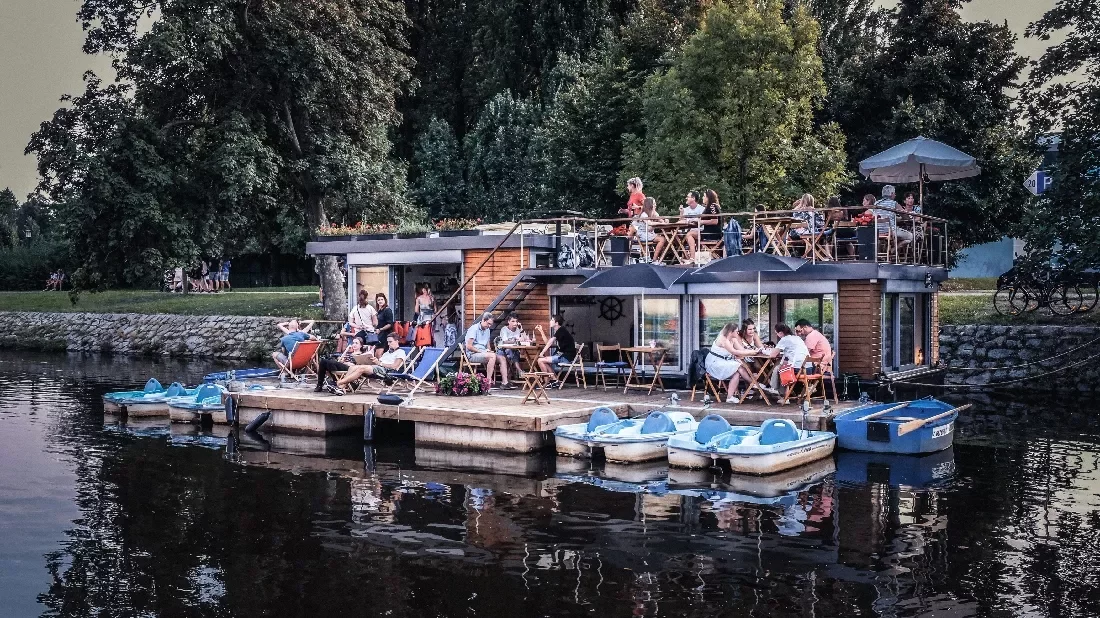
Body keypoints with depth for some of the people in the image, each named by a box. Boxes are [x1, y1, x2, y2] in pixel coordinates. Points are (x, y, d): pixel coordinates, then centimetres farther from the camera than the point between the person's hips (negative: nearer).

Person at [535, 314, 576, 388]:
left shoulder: (561, 330, -12)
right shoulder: (559, 331, 17)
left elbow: (550, 342, -16)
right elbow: (549, 343, 15)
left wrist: (542, 353, -13)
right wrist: (541, 331, 15)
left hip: (566, 357, -10)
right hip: (563, 355, 10)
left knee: (541, 360, -13)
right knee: (545, 361, 24)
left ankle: (548, 383, -5)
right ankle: (555, 381, 15)